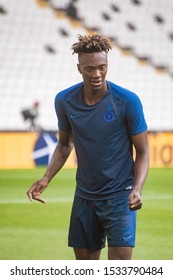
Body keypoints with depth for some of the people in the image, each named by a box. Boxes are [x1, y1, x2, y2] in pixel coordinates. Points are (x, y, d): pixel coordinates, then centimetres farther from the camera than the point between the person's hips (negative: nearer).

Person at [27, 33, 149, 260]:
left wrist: (137, 189, -21)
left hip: (119, 196, -4)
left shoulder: (127, 101, -13)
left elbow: (142, 152, -5)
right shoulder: (64, 100, -2)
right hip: (85, 196, 4)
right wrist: (46, 178, 1)